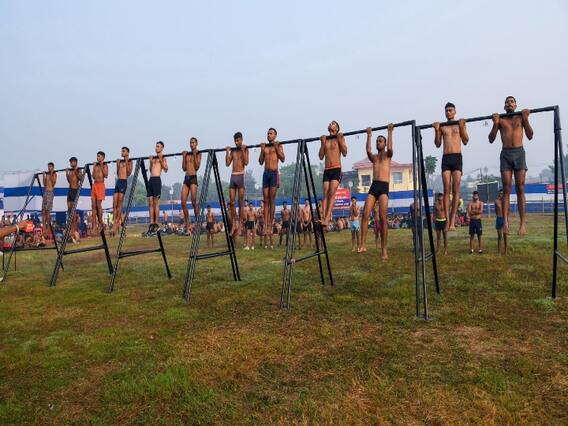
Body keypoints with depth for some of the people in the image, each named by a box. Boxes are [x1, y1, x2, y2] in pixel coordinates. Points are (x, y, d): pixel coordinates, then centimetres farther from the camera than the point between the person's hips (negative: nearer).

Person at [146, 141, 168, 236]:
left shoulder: (163, 158, 4)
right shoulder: (153, 158, 23)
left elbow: (166, 169, -9)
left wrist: (160, 160, -11)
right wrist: (150, 161, 14)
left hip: (157, 179, -7)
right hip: (151, 179, 7)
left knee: (156, 202, -7)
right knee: (150, 203, 4)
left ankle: (156, 225, -4)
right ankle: (151, 224, 6)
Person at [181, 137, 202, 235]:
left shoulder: (198, 154, 4)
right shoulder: (187, 155, 18)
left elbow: (197, 167, -7)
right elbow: (184, 168, 13)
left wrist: (195, 155, -9)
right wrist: (184, 157, 9)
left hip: (193, 178, -6)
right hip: (186, 178, 6)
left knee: (194, 202, -8)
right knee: (183, 203, -1)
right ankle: (187, 224, 6)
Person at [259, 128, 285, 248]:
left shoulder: (278, 146, 7)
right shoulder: (264, 147, 18)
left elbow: (283, 159, -4)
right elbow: (261, 162, 14)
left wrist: (276, 147, -7)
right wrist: (262, 150, 4)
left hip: (274, 173, -4)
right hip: (266, 173, 4)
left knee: (272, 200, -6)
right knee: (266, 200, 1)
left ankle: (270, 225, -4)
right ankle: (266, 225, 1)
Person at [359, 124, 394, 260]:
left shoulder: (388, 155, 13)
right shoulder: (373, 157, 21)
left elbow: (390, 148, -10)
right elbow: (368, 151, -1)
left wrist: (390, 132, -4)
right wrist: (369, 135, 2)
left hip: (384, 186, -3)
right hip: (373, 186, 4)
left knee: (383, 218, -10)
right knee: (365, 215, -11)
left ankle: (384, 249, -6)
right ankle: (363, 245, -10)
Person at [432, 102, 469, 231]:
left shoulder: (460, 124, 12)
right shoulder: (441, 126, 14)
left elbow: (465, 141, 4)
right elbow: (438, 144, 10)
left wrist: (462, 127, -6)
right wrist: (436, 130, -1)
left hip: (457, 157, -1)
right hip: (445, 158, 1)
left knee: (455, 189, -7)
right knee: (446, 189, -6)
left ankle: (453, 220, -8)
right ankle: (447, 220, -6)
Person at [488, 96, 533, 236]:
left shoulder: (521, 117, 12)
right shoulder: (500, 119, 12)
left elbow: (530, 136, 5)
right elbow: (491, 140, 6)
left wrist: (526, 119, -5)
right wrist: (495, 124, -7)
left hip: (519, 152, 0)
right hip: (505, 154, 0)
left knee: (520, 189, -4)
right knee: (506, 190, -5)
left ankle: (523, 222, -5)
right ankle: (505, 222, -11)